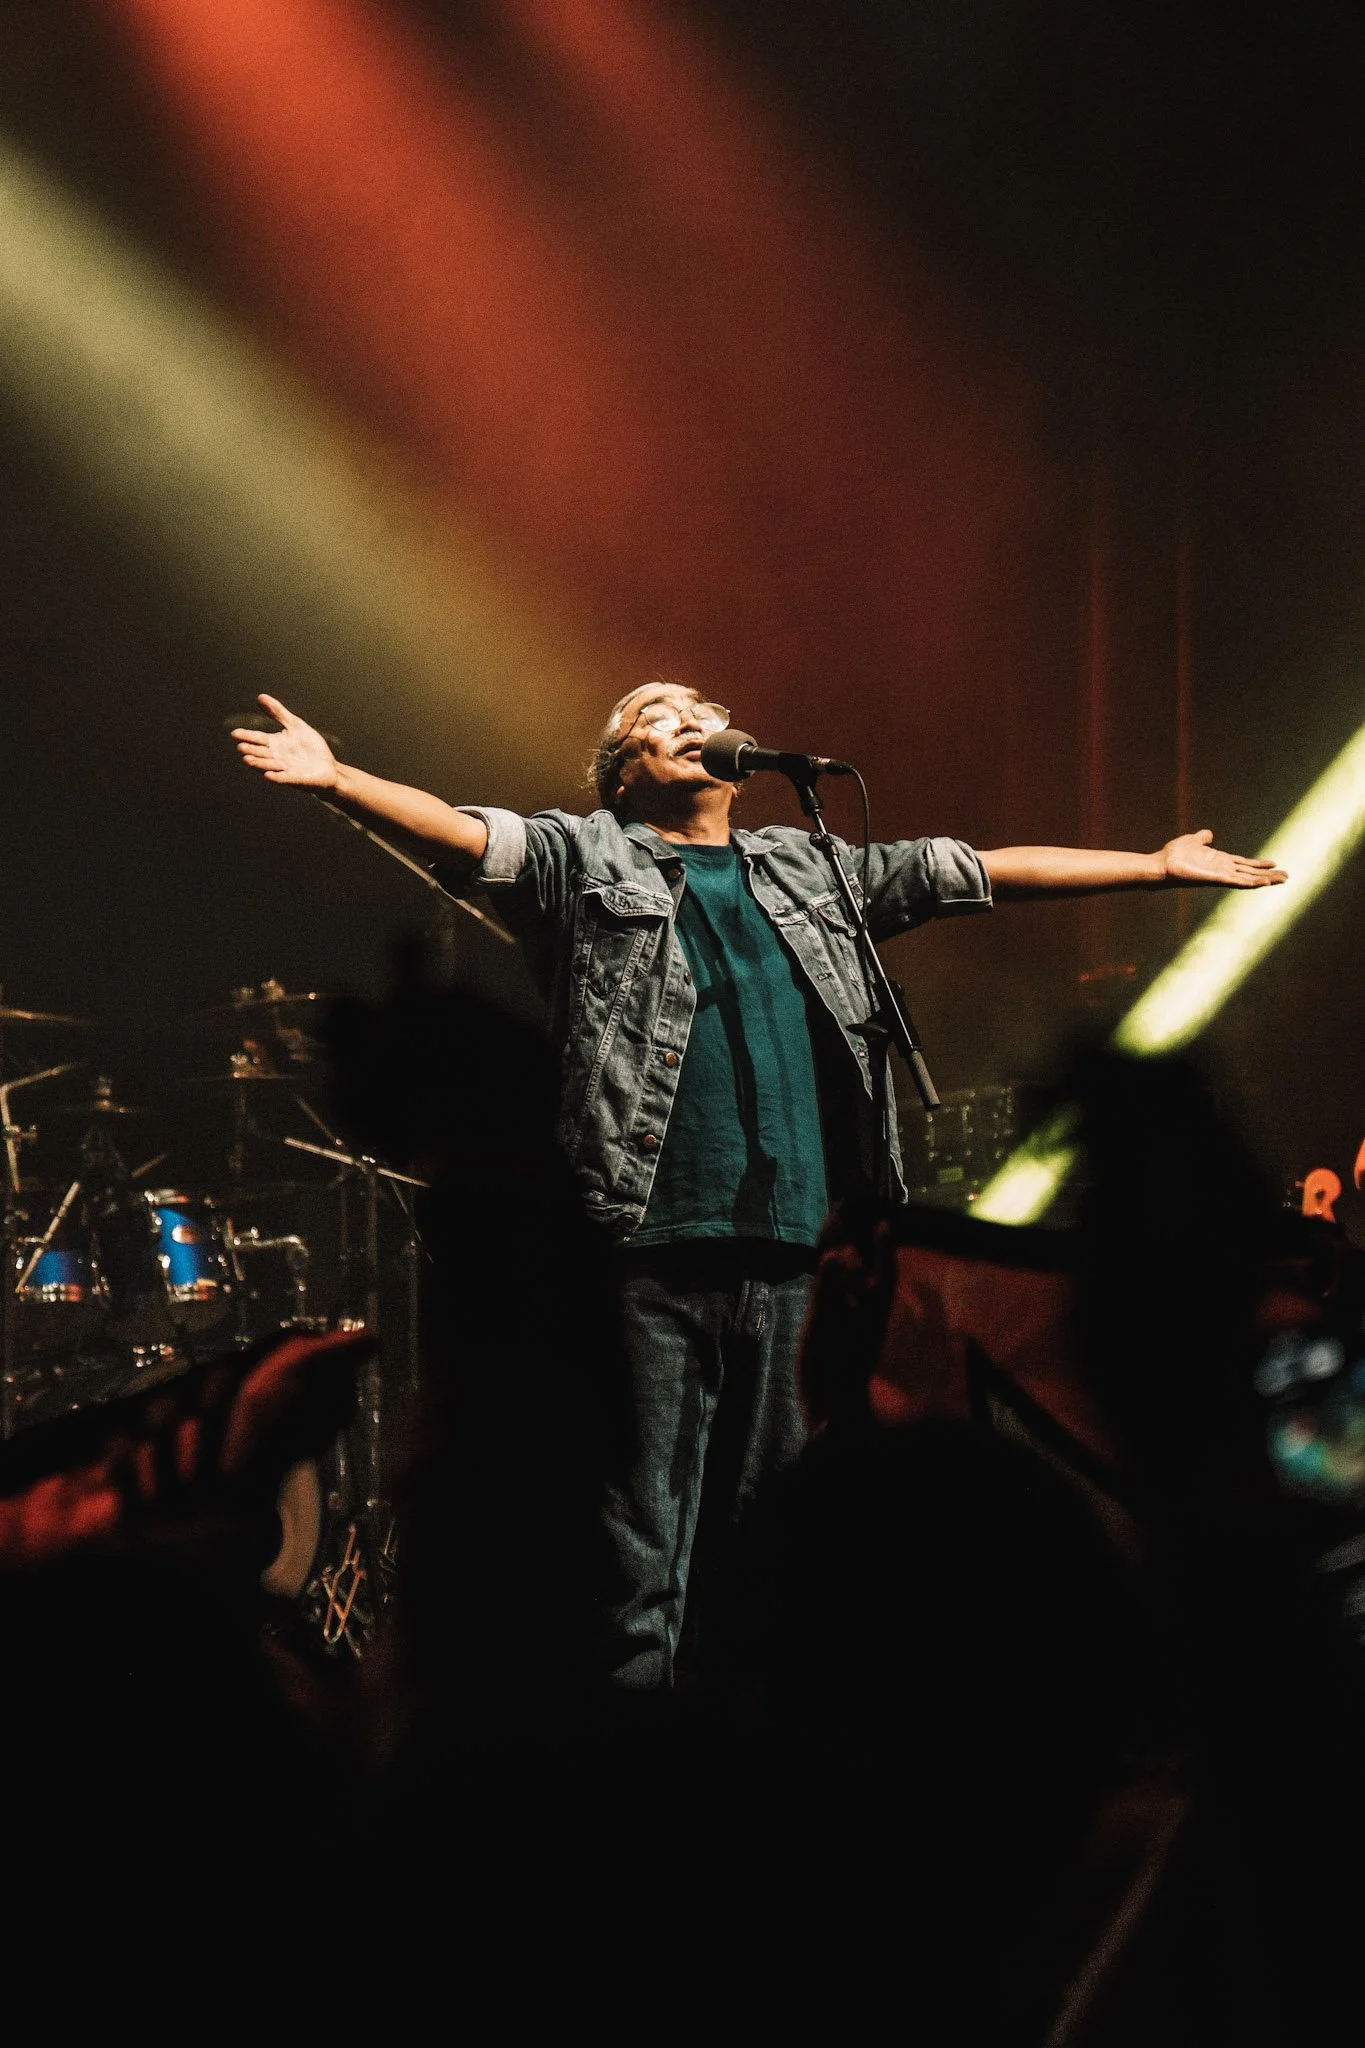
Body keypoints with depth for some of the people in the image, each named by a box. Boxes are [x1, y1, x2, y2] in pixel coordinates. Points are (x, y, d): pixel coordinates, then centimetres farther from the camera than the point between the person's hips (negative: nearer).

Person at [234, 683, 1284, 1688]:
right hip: (652, 1242, -4)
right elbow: (464, 833, -5)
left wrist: (1157, 867, 26)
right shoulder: (588, 858, 10)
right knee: (647, 1536, -5)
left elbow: (977, 871, 24)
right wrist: (334, 779, -22)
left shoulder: (808, 869, 21)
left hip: (789, 1246, 4)